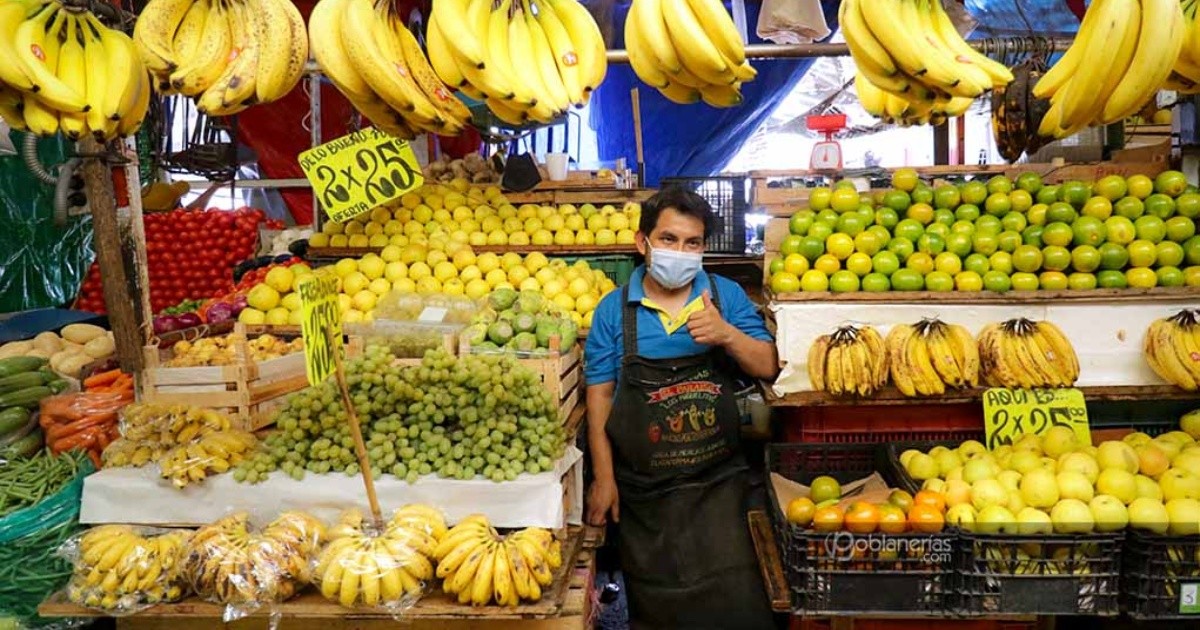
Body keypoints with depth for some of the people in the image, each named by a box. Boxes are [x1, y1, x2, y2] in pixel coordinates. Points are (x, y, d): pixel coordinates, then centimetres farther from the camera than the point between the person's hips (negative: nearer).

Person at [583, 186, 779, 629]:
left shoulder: (727, 296, -1)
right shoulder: (613, 309, -4)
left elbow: (768, 367, -3)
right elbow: (599, 395, -2)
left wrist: (727, 334, -22)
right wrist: (603, 477, -5)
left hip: (718, 481, 0)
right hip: (642, 489, 0)